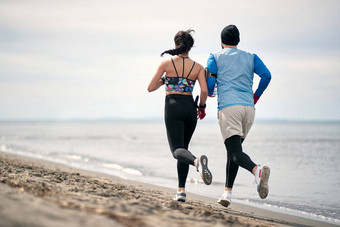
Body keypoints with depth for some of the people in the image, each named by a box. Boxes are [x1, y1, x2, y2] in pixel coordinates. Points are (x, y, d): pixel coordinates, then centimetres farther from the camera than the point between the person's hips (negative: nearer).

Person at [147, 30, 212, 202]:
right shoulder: (197, 67, 6)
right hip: (190, 108, 3)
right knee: (184, 147, 18)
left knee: (177, 150, -10)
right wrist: (202, 106, 11)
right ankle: (181, 189, 9)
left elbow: (151, 88, 4)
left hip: (173, 106, -3)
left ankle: (196, 161, -46)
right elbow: (204, 90, -7)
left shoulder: (166, 64, 2)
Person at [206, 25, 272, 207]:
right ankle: (227, 192, 14)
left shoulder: (215, 57, 13)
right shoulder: (250, 57, 19)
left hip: (228, 107, -4)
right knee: (233, 149, 18)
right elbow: (266, 75, 4)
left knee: (235, 151, -13)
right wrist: (256, 96, 18)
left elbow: (210, 84, 3)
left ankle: (257, 170, -44)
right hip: (249, 108, 4)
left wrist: (209, 93, 26)